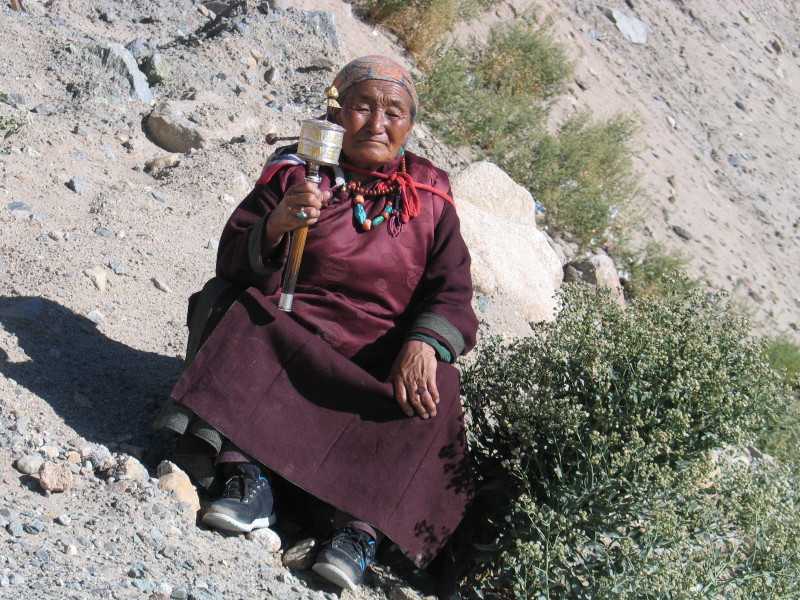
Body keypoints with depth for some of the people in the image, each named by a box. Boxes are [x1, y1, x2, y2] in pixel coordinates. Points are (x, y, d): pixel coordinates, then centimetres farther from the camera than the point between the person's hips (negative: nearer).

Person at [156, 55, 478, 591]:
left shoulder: (429, 195, 11)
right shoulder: (296, 172, 8)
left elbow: (451, 290, 1)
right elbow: (234, 263, 0)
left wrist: (424, 344, -21)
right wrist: (275, 227, -23)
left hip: (385, 357, 0)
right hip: (290, 334, 0)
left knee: (432, 389, -29)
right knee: (227, 303, -27)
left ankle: (364, 521, -33)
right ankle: (248, 473, -34)